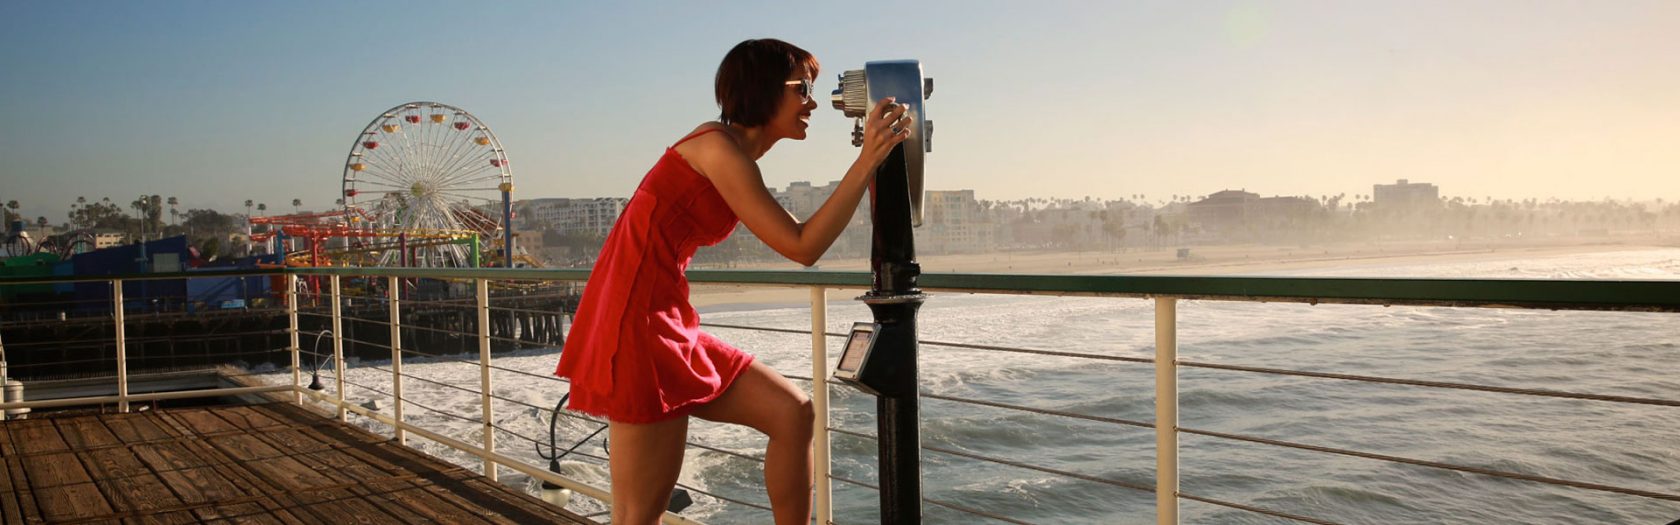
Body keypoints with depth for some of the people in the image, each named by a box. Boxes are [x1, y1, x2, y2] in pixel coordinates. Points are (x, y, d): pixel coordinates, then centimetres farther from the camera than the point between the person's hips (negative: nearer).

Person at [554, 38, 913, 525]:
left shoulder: (735, 156, 16)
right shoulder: (719, 146, -13)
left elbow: (797, 233, 20)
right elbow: (802, 247, -15)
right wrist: (868, 160, -14)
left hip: (668, 325, 10)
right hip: (637, 324, -10)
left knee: (792, 413, 7)